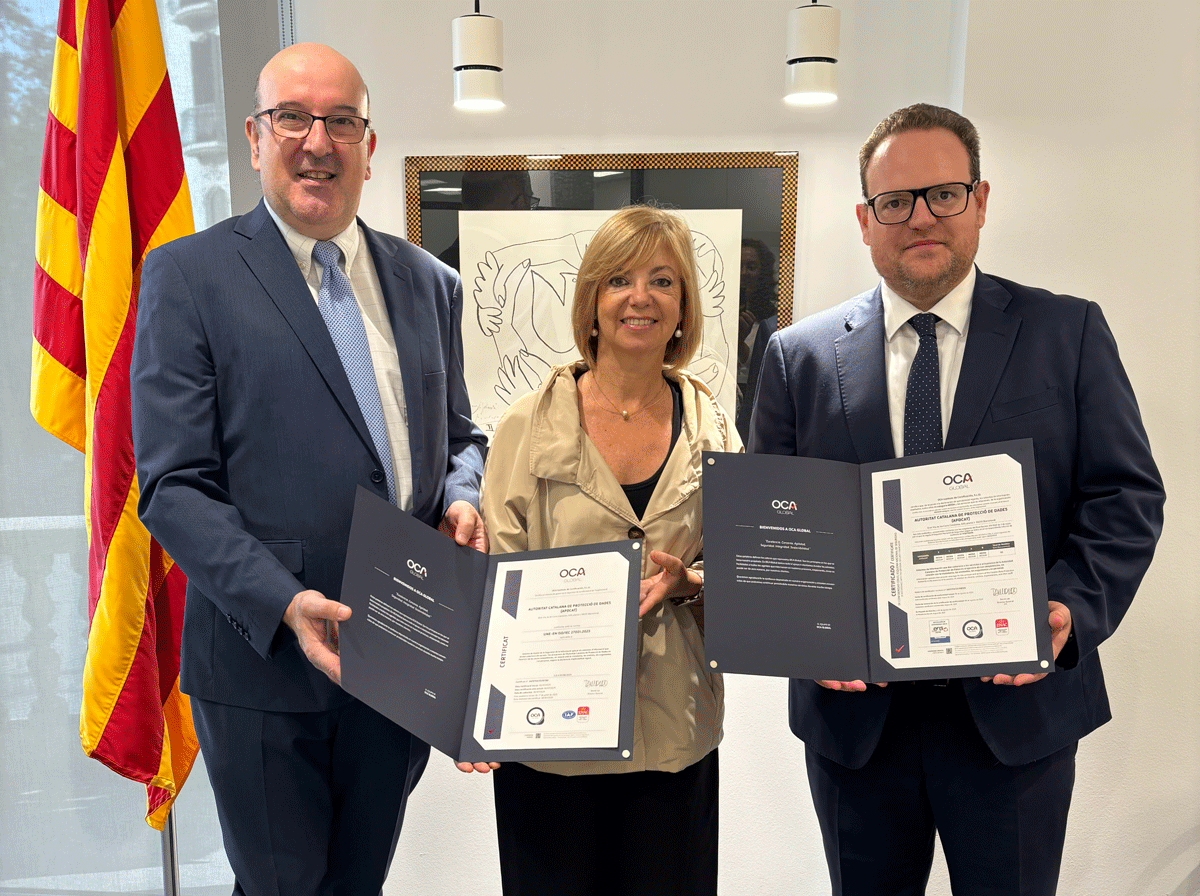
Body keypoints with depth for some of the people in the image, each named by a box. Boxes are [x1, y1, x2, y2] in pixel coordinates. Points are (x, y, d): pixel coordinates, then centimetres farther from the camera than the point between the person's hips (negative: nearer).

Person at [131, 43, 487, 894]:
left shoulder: (429, 282, 8)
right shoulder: (188, 275, -6)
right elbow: (175, 487, -11)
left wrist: (460, 496, -7)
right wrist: (284, 605, -24)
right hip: (266, 662, -4)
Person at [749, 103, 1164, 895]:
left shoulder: (1070, 334, 1)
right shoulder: (799, 355, 1)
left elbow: (1126, 495, -1)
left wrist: (1073, 610, -18)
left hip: (1017, 710, 0)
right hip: (855, 712, 1)